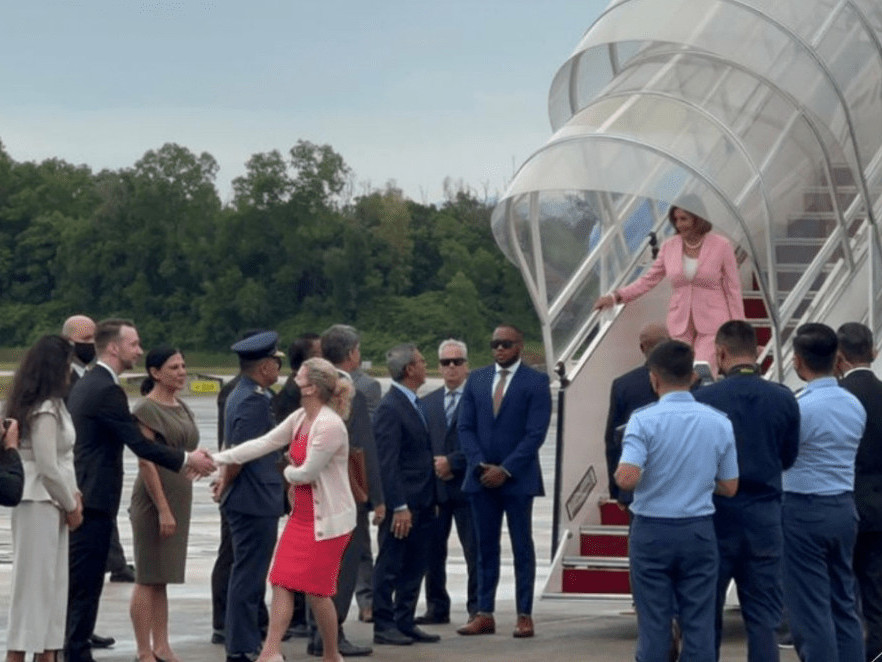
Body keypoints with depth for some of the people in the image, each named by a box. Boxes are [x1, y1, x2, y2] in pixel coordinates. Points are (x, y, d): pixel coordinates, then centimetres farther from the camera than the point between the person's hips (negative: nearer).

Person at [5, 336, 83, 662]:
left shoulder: (52, 406, 13)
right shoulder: (45, 411, -16)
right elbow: (48, 467, -18)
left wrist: (72, 495, 4)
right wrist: (70, 505, -7)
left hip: (51, 503, 9)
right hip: (40, 504, -9)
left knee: (52, 585, 12)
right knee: (33, 582, -5)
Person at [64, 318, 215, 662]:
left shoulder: (85, 385, 14)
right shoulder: (107, 390, -17)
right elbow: (139, 443, -17)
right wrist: (186, 460, -6)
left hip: (80, 495, 10)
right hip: (94, 499, -10)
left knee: (77, 580, 14)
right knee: (85, 581, -5)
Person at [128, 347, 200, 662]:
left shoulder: (181, 408, 13)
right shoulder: (146, 409, -12)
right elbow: (146, 463, -16)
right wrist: (163, 509, -19)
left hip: (179, 498, 8)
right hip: (154, 499, -8)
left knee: (161, 579, 12)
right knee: (148, 579, -4)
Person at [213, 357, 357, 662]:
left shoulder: (330, 426, -22)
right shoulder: (300, 418, 6)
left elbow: (306, 472, -20)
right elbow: (263, 444, 5)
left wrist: (288, 471, 2)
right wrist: (217, 460, 1)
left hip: (327, 519, -8)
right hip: (302, 514, 8)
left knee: (316, 590, 1)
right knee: (282, 582, 1)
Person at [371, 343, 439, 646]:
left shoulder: (414, 405, 14)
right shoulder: (390, 408, -15)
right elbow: (387, 463, -18)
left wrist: (432, 500, 15)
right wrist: (399, 507, -21)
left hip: (421, 503, 9)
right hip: (402, 503, -9)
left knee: (414, 568, 12)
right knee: (390, 567, 0)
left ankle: (405, 622, 19)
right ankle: (384, 626, 5)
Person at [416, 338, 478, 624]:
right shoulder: (428, 402, 16)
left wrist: (451, 462, -13)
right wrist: (433, 466, -4)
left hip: (466, 485, -5)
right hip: (434, 485, 5)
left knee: (474, 552, -1)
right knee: (433, 550, 6)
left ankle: (477, 608, 5)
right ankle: (437, 608, 14)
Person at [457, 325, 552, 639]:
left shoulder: (535, 382, -3)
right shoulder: (476, 380, 10)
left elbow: (535, 433, -10)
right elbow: (466, 428, 7)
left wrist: (505, 470, -14)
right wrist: (480, 465, -7)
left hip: (518, 479, -4)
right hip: (481, 478, 4)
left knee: (522, 548, 2)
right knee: (485, 549, 7)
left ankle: (524, 615, 5)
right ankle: (484, 614, 10)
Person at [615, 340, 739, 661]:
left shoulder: (644, 420, -11)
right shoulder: (719, 422, 0)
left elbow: (627, 478, -21)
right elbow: (729, 487, 5)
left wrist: (618, 472, 1)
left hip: (652, 530, -2)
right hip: (699, 529, 2)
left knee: (653, 625, 4)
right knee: (700, 625, 5)